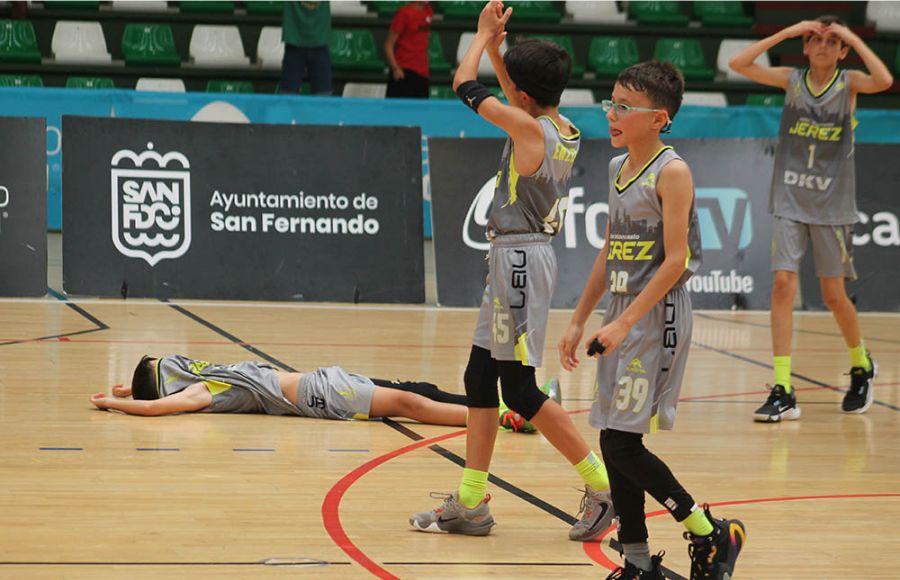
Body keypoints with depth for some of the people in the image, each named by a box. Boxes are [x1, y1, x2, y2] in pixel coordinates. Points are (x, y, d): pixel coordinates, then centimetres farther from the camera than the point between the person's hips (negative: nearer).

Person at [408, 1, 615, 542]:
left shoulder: (528, 128, -17)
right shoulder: (567, 132, 6)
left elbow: (467, 86, -7)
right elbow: (521, 96, 27)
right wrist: (497, 44, 22)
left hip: (520, 259, -10)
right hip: (515, 258, 10)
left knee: (519, 388, -5)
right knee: (480, 377, 13)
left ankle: (601, 483, -2)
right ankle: (471, 503, 17)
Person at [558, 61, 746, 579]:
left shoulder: (672, 172, -12)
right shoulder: (618, 167, 13)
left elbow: (675, 260, -18)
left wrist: (624, 323, -21)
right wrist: (580, 320, 18)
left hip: (657, 314, -8)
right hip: (622, 314, 8)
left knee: (622, 443, -10)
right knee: (614, 444, 6)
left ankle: (712, 534, 2)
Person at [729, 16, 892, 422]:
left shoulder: (848, 83, -3)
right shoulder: (792, 80, 3)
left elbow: (883, 81, -25)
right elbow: (738, 64, -9)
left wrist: (852, 38, -18)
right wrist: (788, 31, -11)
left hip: (832, 206, -1)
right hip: (789, 202, 1)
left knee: (834, 295, 4)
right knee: (783, 286, -10)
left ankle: (861, 365, 32)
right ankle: (783, 392, -10)